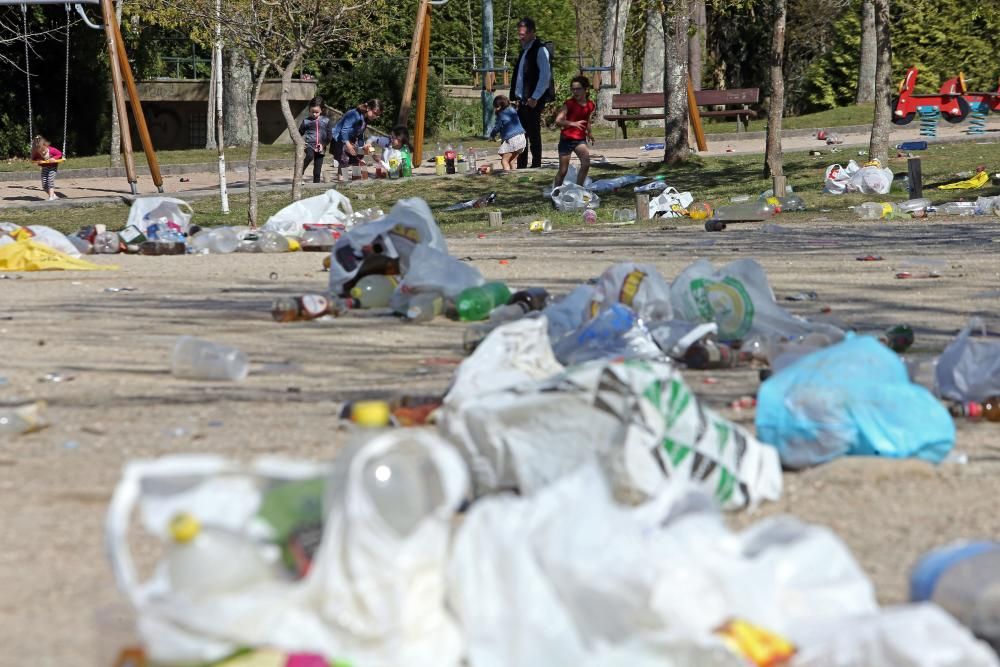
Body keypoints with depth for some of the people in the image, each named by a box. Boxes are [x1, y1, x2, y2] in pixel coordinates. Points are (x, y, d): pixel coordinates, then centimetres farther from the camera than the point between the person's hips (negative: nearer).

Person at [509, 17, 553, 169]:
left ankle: (536, 166, 0)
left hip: (533, 101, -9)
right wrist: (518, 97, 14)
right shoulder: (525, 51, 17)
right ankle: (521, 167, 12)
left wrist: (535, 98, -18)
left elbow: (545, 76, -16)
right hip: (523, 100, 9)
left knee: (533, 134, -5)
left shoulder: (540, 50, -10)